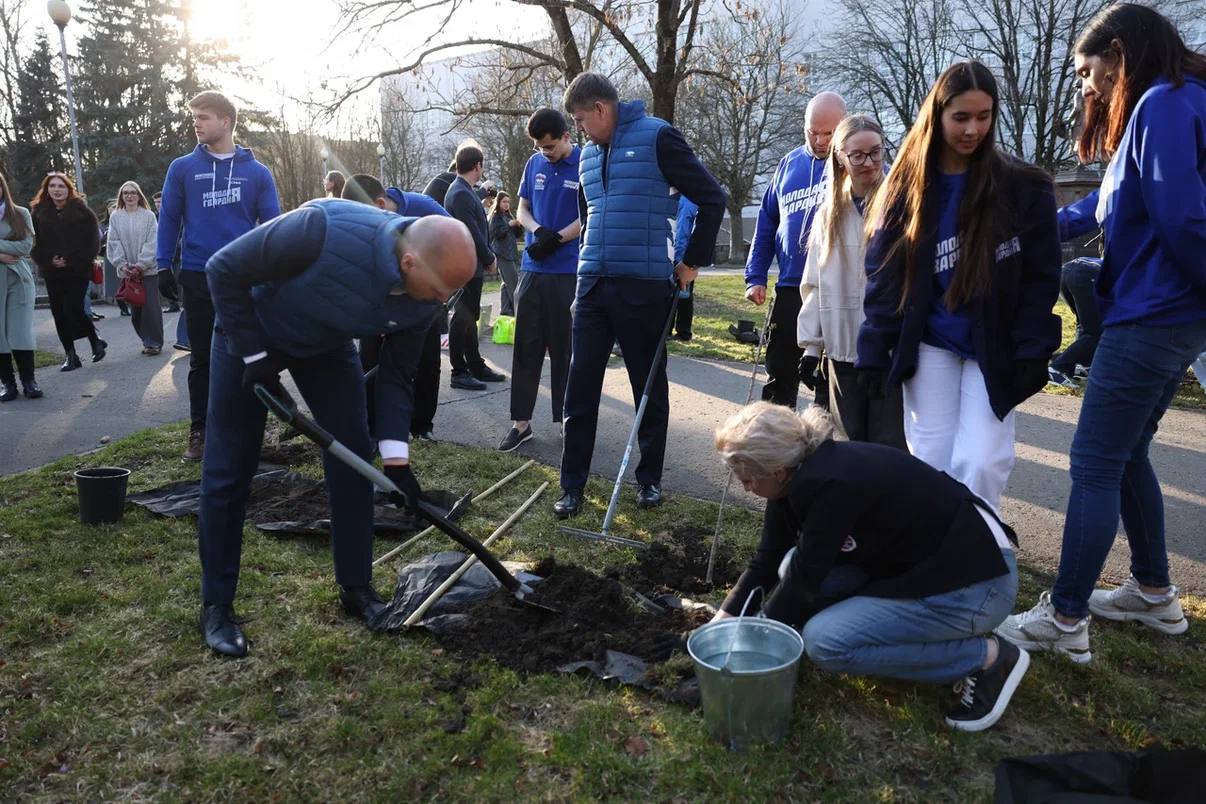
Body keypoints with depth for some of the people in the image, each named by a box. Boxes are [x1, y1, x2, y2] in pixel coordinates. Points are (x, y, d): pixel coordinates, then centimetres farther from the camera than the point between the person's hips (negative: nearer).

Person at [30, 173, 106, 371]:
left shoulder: (81, 211, 1)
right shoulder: (38, 213, 11)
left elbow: (93, 241, -4)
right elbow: (34, 243, 9)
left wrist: (72, 260, -11)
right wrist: (49, 261, -8)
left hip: (78, 271, -4)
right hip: (52, 272, 4)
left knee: (73, 309, -12)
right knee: (59, 313, 3)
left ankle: (96, 341, 13)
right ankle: (70, 355, 11)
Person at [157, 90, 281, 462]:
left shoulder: (257, 172, 4)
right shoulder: (182, 168, 5)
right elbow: (169, 219, 7)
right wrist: (164, 267, -1)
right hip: (198, 277, 1)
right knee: (202, 358, 7)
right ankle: (199, 431, 16)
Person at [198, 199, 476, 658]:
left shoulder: (423, 298, -23)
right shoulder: (325, 230, -41)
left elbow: (396, 374, -10)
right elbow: (224, 270, -27)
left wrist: (395, 456, -17)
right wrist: (255, 356, -23)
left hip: (328, 345, 4)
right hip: (251, 331, -4)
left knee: (353, 461, 0)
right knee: (228, 470, -2)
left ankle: (356, 587, 16)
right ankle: (216, 604, 13)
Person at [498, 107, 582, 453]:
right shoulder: (534, 163, 9)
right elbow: (522, 209, 12)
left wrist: (556, 238, -15)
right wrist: (538, 229, -9)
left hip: (569, 272, -4)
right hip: (532, 268, 4)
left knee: (565, 347, 4)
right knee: (526, 346, 4)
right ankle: (521, 421, 11)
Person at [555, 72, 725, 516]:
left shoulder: (657, 137, -5)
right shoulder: (589, 154, 16)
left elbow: (712, 198, -4)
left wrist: (692, 262, -2)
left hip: (643, 287, -6)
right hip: (593, 285, 6)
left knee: (649, 387, 7)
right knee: (580, 385, 3)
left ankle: (649, 478, 22)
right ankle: (572, 484, 11)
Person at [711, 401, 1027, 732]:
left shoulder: (829, 484, -27)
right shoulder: (798, 473, -1)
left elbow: (805, 577, -18)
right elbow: (767, 560, 7)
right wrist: (721, 621, 5)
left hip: (976, 583, -9)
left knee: (824, 641, -18)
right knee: (794, 565, -2)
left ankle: (989, 657, -5)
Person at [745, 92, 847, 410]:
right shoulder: (790, 163, 10)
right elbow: (766, 222, 14)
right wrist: (755, 277, 8)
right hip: (789, 289, 4)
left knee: (829, 385, 7)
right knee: (779, 380, 11)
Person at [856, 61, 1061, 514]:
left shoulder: (1023, 187, -3)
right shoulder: (906, 188, 3)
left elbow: (1041, 278, -3)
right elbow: (883, 277, 1)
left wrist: (1033, 353, -12)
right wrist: (874, 353, -5)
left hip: (994, 349, -1)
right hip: (929, 347, 2)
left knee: (980, 465, -8)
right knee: (931, 461, 3)